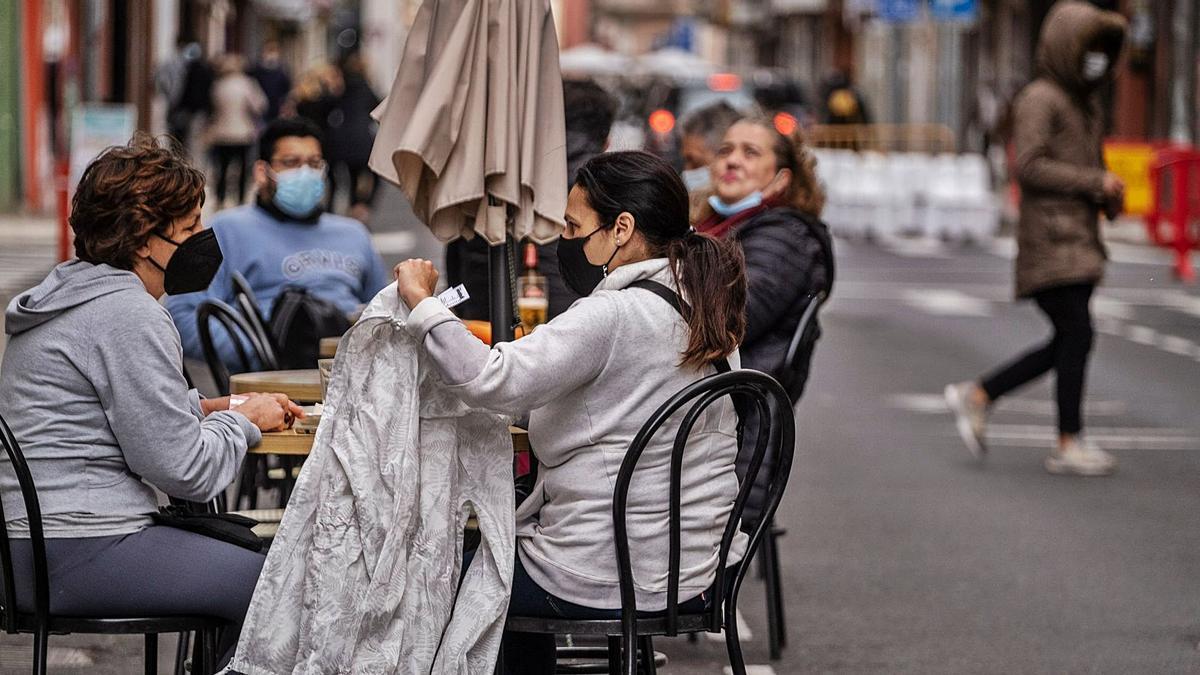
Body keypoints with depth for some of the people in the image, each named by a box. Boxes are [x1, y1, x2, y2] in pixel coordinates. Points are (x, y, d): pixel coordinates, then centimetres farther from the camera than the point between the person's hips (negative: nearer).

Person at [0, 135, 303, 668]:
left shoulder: (72, 294, 16)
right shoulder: (129, 317, -16)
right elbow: (186, 470, -17)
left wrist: (210, 407, 15)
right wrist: (244, 421, 1)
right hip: (79, 556, -11)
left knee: (245, 543, 22)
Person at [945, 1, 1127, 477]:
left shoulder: (1087, 103, 20)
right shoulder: (1040, 99, -9)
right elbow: (1029, 165, -19)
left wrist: (1109, 198, 9)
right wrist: (1095, 183, -17)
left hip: (1079, 241, 9)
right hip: (1050, 239, -9)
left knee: (1067, 343, 8)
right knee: (1077, 334, -11)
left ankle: (977, 396, 18)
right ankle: (1068, 444, -4)